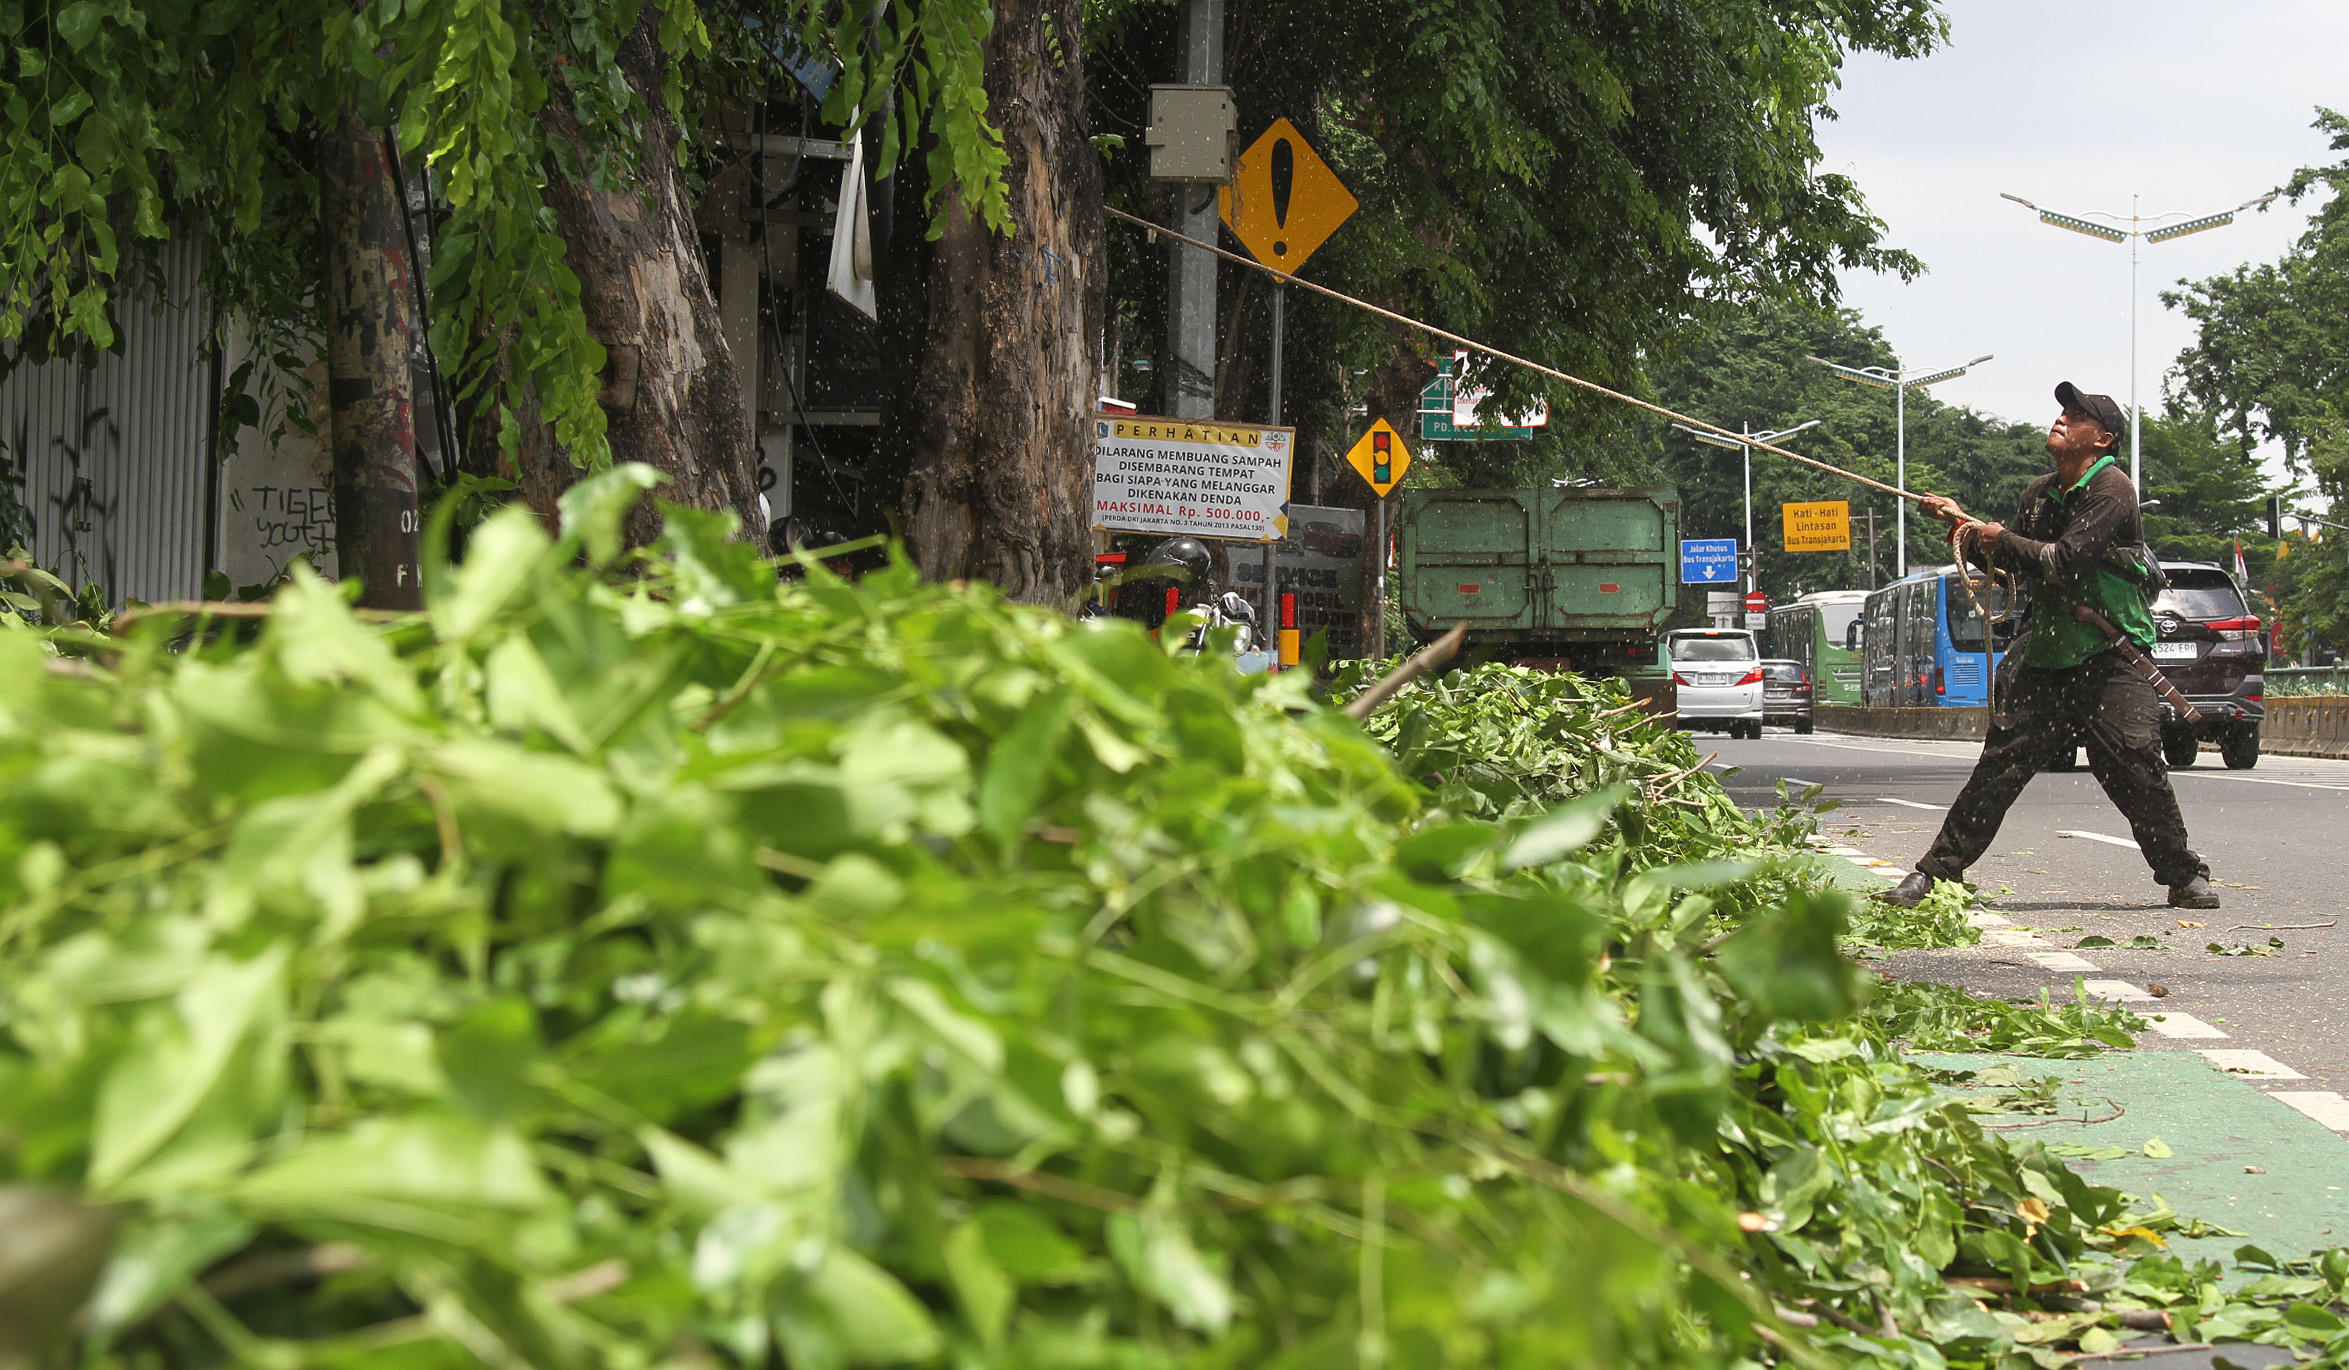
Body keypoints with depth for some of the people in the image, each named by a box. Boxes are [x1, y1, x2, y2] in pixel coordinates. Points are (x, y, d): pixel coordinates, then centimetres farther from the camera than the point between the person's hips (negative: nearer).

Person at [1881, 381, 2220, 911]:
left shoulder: (2111, 490, -12)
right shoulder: (2041, 492, 12)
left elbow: (2065, 563, -21)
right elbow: (2011, 558, 22)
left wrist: (2001, 541, -10)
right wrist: (1965, 525, 8)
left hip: (2110, 659, -5)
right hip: (2046, 655, 6)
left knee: (2133, 765, -12)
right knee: (2000, 763, 1)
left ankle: (2185, 876, 3)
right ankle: (1938, 871, 4)